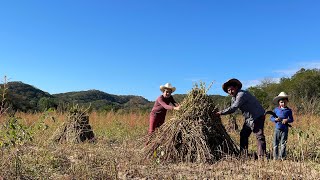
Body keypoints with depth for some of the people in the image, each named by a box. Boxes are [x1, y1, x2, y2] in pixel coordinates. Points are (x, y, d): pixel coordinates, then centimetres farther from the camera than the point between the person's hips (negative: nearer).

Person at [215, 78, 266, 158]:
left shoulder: (242, 94, -24)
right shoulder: (234, 97, 8)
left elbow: (233, 108, -29)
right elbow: (232, 109, 12)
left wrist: (221, 112, -23)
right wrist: (222, 112, -2)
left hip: (257, 117, -10)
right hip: (248, 118, 10)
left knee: (259, 136, -11)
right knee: (243, 135, 12)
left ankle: (262, 156, -10)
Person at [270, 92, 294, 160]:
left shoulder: (288, 110, 1)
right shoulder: (276, 109, 5)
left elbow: (291, 119, 1)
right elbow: (271, 117, 7)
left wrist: (287, 120, -20)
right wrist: (275, 119, -14)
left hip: (284, 129, -1)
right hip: (277, 129, 1)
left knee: (283, 144, 3)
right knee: (275, 144, 5)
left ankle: (282, 157, 12)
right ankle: (275, 157, 13)